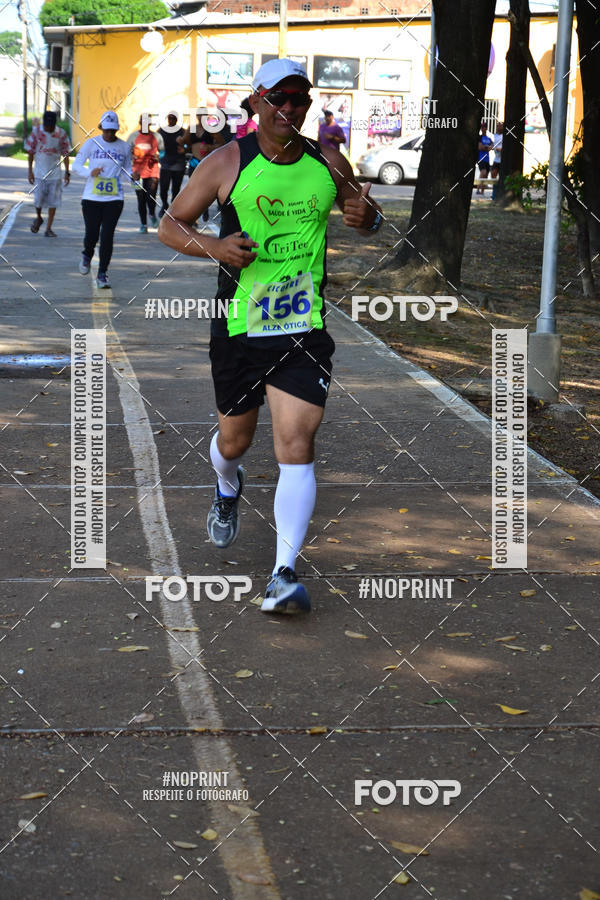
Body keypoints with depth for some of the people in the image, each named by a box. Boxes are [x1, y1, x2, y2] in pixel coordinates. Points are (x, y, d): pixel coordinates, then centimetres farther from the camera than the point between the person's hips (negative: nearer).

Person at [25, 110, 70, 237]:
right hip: (40, 174, 0)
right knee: (38, 200, -2)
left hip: (55, 174, 1)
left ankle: (49, 228, 10)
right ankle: (39, 218, 29)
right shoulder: (36, 132, -5)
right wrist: (30, 172, -2)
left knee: (53, 202, 1)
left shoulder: (61, 134, -3)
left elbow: (65, 154, 4)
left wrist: (67, 172, 0)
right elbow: (30, 153, 1)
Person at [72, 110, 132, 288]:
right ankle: (87, 255, 34)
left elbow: (127, 169, 16)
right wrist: (90, 173, -16)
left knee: (107, 236, -5)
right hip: (91, 197, -1)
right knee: (91, 235, -2)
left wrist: (133, 176, -7)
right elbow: (76, 165, 4)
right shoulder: (91, 143, 1)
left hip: (114, 199, 1)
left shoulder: (124, 147, 6)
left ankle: (102, 274, 5)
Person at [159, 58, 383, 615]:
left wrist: (367, 217, -6)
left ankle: (284, 574, -8)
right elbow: (170, 224, 2)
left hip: (305, 328, 0)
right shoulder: (227, 163, -4)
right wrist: (213, 246, -18)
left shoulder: (328, 163, 4)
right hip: (238, 326, 0)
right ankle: (228, 489, 55)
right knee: (234, 439, 17)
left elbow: (365, 216, 19)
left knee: (297, 447, -11)